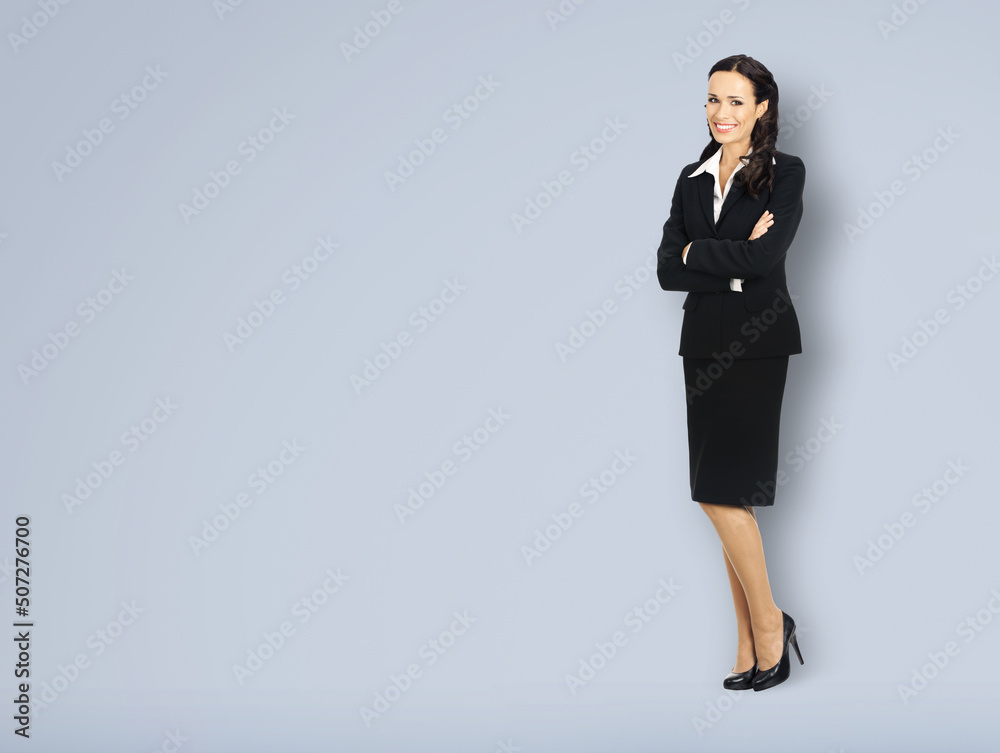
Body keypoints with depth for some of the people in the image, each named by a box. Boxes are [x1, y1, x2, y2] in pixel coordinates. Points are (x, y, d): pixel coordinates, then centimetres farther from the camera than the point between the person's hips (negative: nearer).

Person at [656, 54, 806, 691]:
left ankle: (769, 621, 5)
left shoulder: (785, 173, -1)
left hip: (758, 343, -6)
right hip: (704, 344, 6)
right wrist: (733, 263, -9)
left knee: (722, 491, -12)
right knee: (728, 496, 5)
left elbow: (764, 258, -15)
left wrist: (695, 252, -4)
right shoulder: (693, 179, 14)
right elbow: (667, 271, 4)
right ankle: (753, 643, 12)